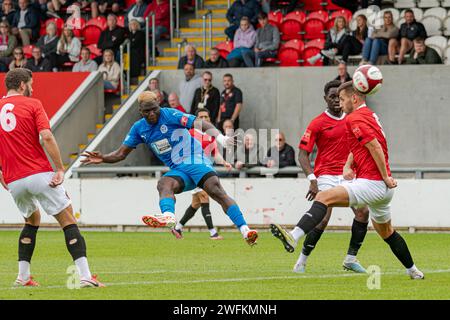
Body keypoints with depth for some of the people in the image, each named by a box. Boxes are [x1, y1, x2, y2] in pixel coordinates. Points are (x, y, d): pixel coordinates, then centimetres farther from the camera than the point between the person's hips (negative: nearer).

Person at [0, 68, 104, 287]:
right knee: (68, 221, 0)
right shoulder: (32, 104, -1)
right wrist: (60, 169, -11)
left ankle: (23, 276, 19)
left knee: (32, 220, 28)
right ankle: (85, 275, -12)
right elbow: (46, 137, -14)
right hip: (40, 174, -5)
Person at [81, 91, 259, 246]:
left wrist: (219, 137, -33)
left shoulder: (169, 115, -9)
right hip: (177, 171, 4)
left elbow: (200, 124, -17)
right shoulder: (139, 128, 8)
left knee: (217, 192, -24)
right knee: (164, 184, -29)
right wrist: (103, 159, -4)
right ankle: (168, 216, -58)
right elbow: (121, 154, 14)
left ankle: (244, 231, -29)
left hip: (196, 161, -4)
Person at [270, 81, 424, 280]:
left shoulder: (355, 118, -11)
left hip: (372, 182, -10)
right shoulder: (369, 115, 20)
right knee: (386, 232, 26)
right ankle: (413, 271, 36)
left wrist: (385, 177, -19)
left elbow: (375, 146, -22)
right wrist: (348, 166, 7)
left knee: (324, 198, -21)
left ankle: (294, 237, -38)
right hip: (384, 188, 10)